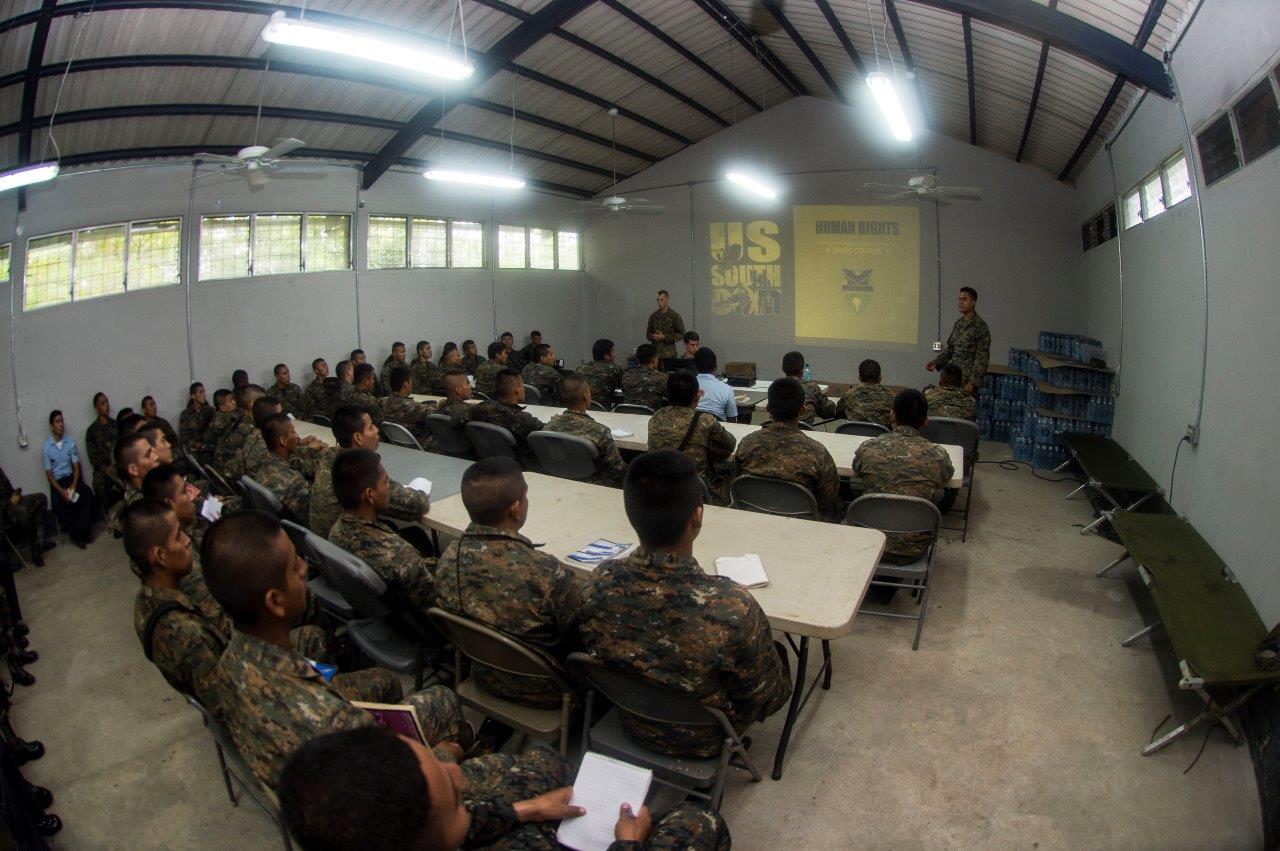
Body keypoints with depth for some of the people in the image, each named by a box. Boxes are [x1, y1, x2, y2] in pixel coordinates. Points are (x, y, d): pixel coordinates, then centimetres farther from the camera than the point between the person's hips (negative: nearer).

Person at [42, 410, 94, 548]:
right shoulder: (46, 447, -6)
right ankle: (77, 534, -12)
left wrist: (73, 486, -15)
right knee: (58, 505, -30)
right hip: (57, 481, -2)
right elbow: (49, 474, -6)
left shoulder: (70, 442, 0)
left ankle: (82, 531, -15)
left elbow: (76, 466, 0)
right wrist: (62, 491, -19)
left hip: (71, 477, 2)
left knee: (87, 494, -28)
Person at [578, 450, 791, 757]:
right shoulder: (733, 608, -40)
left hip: (633, 725, 4)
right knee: (779, 654, 24)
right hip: (702, 742, -3)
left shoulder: (600, 583, -27)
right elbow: (766, 699, -21)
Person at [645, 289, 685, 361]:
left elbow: (681, 334, -3)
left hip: (669, 351, -3)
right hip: (655, 349, 3)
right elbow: (648, 334, 17)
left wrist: (664, 337, -10)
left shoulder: (674, 315, -1)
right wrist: (653, 337, -6)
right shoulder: (653, 315, 10)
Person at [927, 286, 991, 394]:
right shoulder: (958, 323, 12)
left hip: (968, 381, -6)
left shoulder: (980, 326, -10)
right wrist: (936, 362, 2)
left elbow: (982, 358, -13)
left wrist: (973, 383, -17)